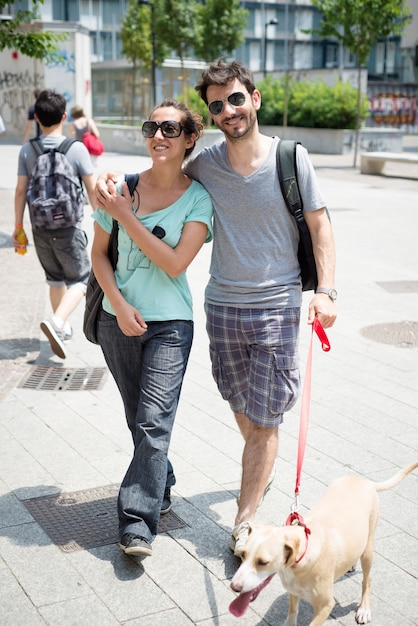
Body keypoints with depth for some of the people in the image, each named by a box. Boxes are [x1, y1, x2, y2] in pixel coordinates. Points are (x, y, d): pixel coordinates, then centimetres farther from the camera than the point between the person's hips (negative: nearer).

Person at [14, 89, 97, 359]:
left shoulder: (27, 150, -2)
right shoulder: (76, 149, -10)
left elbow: (21, 191, -1)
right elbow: (92, 189, -6)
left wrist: (18, 228, 7)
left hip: (40, 229, 4)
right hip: (69, 228, -4)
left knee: (55, 279, 21)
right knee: (79, 280, 7)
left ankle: (64, 327, 34)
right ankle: (57, 322, -16)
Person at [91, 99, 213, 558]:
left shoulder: (198, 198, -6)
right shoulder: (122, 187, 0)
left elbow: (175, 263, -16)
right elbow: (99, 253, 5)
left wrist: (126, 217, -16)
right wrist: (120, 305, -8)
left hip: (169, 325, -3)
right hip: (118, 320, 3)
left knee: (153, 424, -9)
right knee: (139, 420, 15)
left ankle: (137, 523, -1)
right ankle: (161, 486, 37)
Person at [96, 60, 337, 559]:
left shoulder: (291, 158, -5)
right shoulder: (204, 165, 0)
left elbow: (319, 225, 0)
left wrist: (326, 290, -9)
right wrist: (110, 178, -3)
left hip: (277, 306, -3)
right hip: (222, 305, 3)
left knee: (264, 419, 0)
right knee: (241, 404, 18)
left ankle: (244, 523, 12)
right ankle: (262, 470, 48)